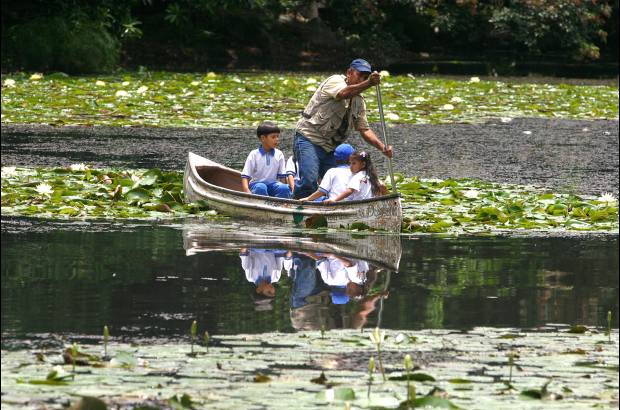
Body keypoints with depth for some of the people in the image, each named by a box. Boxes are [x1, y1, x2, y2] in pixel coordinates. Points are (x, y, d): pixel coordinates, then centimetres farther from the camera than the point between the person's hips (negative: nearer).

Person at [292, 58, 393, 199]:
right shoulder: (335, 81, -8)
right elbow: (344, 93, -31)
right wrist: (369, 83, -46)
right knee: (309, 182, -24)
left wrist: (383, 148, -4)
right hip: (309, 139, -8)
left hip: (330, 149, 8)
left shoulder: (359, 101, 15)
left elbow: (364, 129, 12)